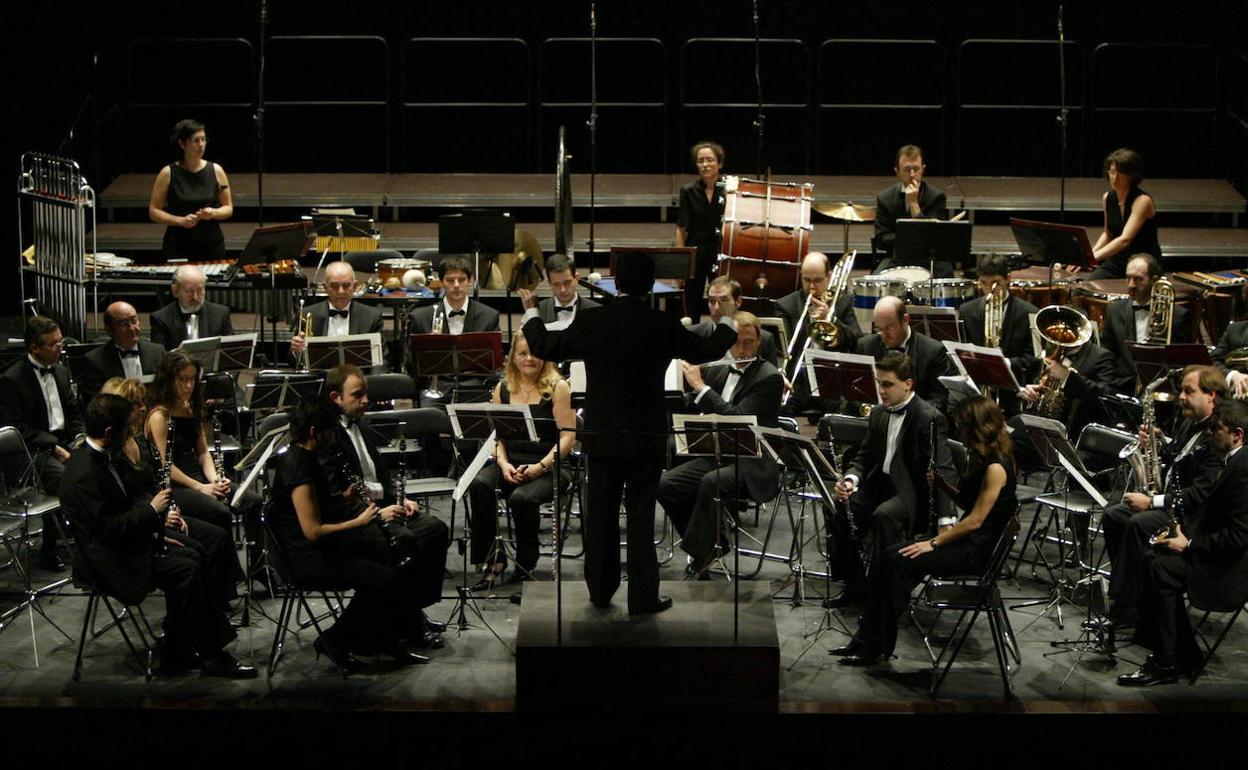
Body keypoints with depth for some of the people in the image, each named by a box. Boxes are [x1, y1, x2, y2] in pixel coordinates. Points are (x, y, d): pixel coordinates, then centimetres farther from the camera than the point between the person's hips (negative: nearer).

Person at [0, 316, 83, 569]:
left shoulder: (61, 371, 15)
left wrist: (79, 437, 1)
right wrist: (53, 447, -19)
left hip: (63, 443, 7)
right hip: (31, 452, -7)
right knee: (62, 476, -35)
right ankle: (48, 549, -19)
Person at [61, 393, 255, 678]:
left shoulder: (98, 458, 7)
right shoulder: (84, 473, -25)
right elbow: (108, 529, -27)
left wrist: (151, 531, 9)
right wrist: (151, 510, -18)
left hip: (121, 544, 11)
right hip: (107, 561, -11)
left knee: (190, 557, 6)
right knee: (185, 569, -16)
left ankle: (178, 653, 7)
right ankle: (209, 655, -6)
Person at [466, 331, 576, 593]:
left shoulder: (558, 388, -1)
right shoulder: (503, 389, 12)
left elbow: (568, 437, -7)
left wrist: (539, 467, -18)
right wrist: (503, 464, -10)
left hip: (549, 465, -4)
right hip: (511, 462, 4)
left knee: (521, 498, -34)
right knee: (478, 485, -28)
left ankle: (525, 567, -10)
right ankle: (492, 559, -19)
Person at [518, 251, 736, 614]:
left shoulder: (591, 321, -8)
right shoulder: (664, 326, -9)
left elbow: (544, 347, 3)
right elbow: (706, 350, 6)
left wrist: (530, 312, 21)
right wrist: (728, 320, 26)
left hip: (601, 435, 1)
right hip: (646, 436, -1)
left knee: (601, 513, 13)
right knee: (641, 516, 4)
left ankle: (600, 591, 21)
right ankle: (643, 597, 6)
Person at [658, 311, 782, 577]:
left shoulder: (769, 377, -9)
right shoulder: (718, 370, 12)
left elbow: (738, 419, -20)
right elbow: (692, 409, 14)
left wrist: (700, 386, -19)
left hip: (752, 466, -7)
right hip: (716, 456, 7)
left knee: (710, 483, -36)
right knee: (666, 484, -16)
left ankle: (697, 559, -24)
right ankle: (714, 542, -1)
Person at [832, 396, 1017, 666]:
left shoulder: (996, 467, -18)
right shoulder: (981, 458, 13)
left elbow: (975, 520, -20)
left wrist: (934, 543, -16)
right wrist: (941, 482, 3)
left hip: (976, 550, -10)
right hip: (963, 538, 10)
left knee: (899, 560, -21)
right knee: (885, 553, -5)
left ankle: (879, 646, -13)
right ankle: (866, 636, -8)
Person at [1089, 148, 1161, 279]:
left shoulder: (1143, 201, -17)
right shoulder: (1107, 198, 4)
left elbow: (1125, 239, -29)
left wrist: (1094, 257, -37)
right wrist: (1090, 254, 2)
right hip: (1117, 262, 5)